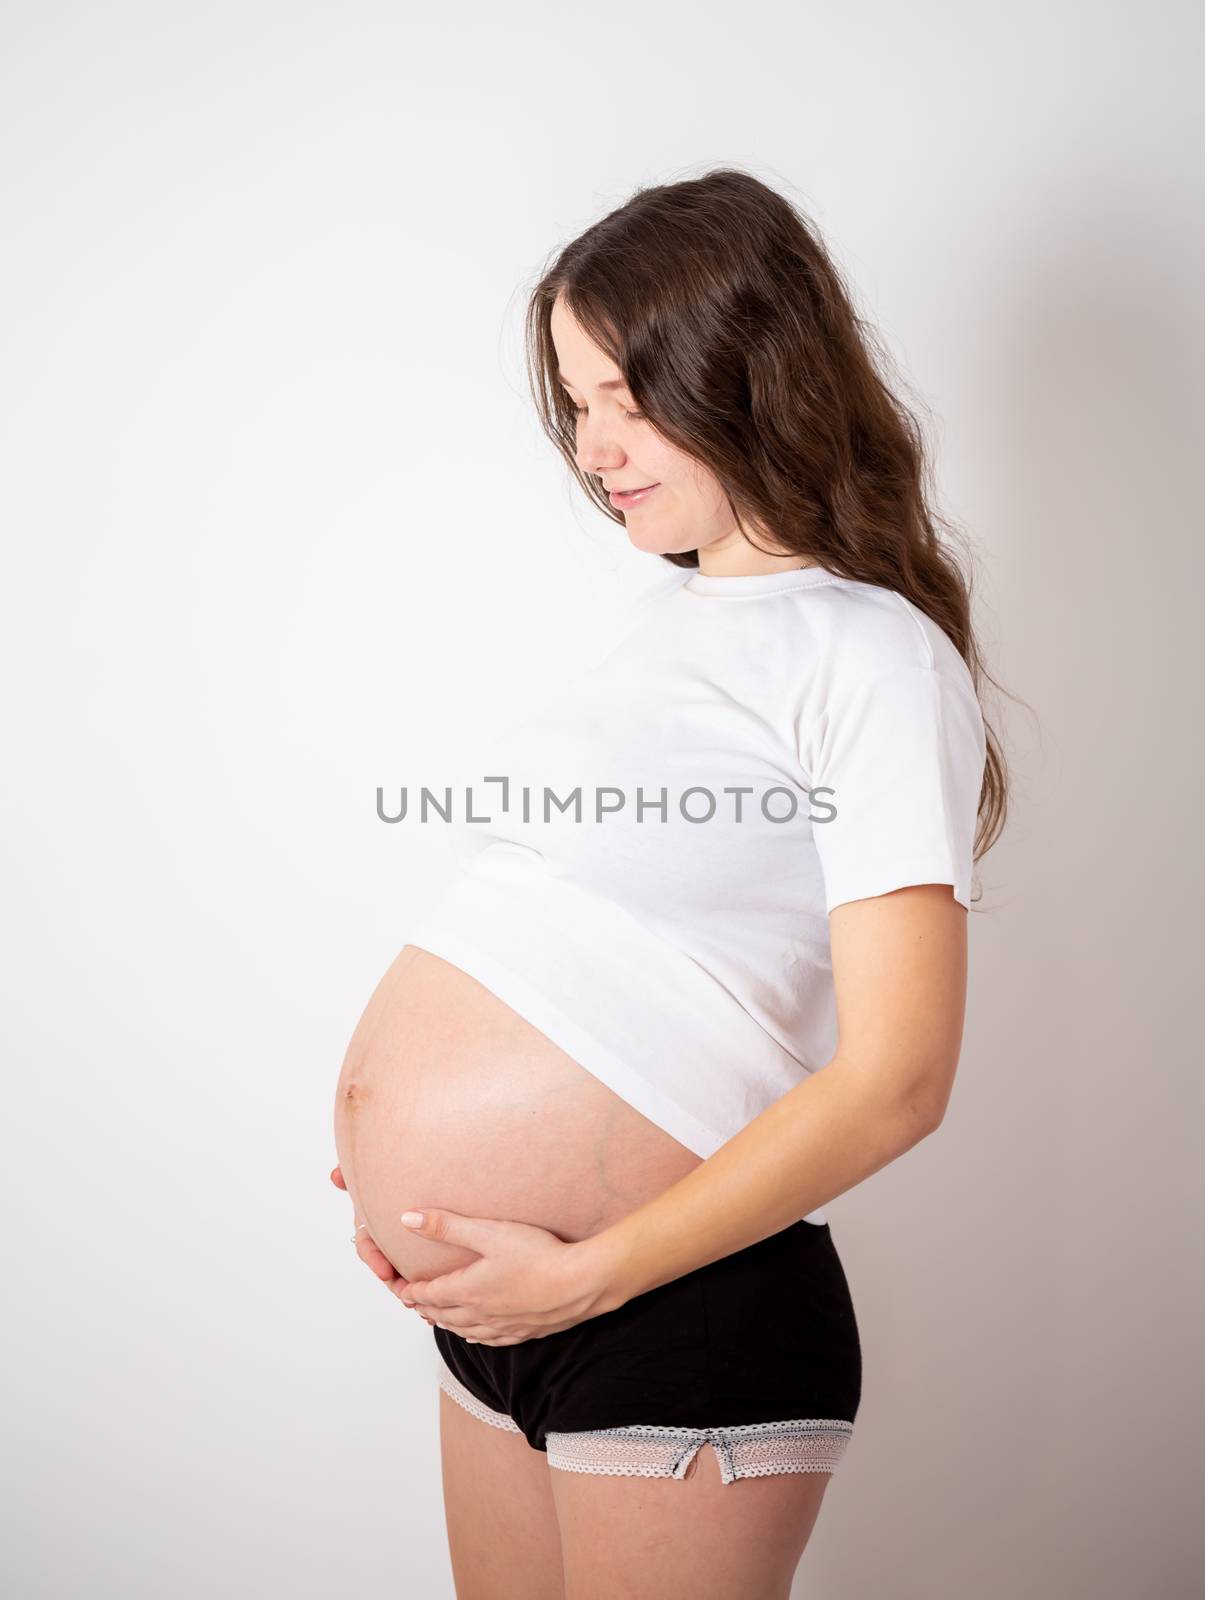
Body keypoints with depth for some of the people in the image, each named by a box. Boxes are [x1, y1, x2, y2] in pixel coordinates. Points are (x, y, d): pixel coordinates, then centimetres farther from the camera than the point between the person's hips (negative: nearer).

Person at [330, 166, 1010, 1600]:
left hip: (690, 1318, -8)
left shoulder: (874, 655, -13)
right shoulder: (672, 616, 11)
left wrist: (586, 1273, -16)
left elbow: (893, 1080, -19)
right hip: (499, 1292, 8)